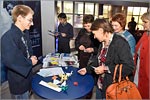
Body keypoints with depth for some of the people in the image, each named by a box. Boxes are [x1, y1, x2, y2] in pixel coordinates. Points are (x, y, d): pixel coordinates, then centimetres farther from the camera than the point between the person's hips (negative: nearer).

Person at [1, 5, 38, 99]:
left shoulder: (25, 33, 3)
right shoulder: (9, 37, -26)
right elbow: (9, 60, -35)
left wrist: (32, 57, -3)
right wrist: (30, 62, -21)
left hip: (28, 75, 8)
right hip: (18, 82, -8)